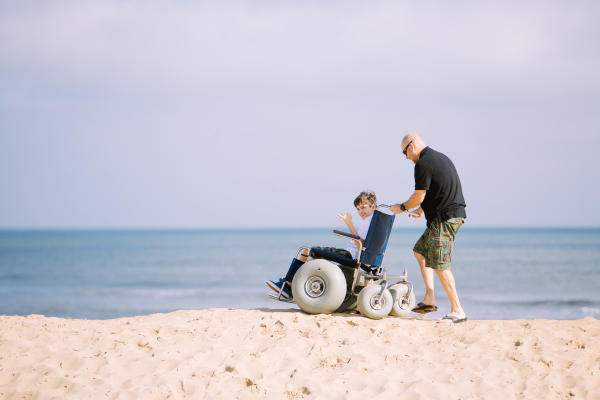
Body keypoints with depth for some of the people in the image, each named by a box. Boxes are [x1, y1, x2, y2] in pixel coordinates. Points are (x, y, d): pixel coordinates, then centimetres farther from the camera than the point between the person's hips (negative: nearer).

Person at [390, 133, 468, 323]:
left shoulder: (423, 164, -13)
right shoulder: (440, 157, 18)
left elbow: (419, 196, -13)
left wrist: (402, 207, 5)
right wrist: (422, 209, 28)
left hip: (444, 218, -11)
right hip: (454, 214, 11)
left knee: (440, 265, -8)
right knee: (420, 251, 19)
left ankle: (457, 311, -6)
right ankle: (429, 299, 13)